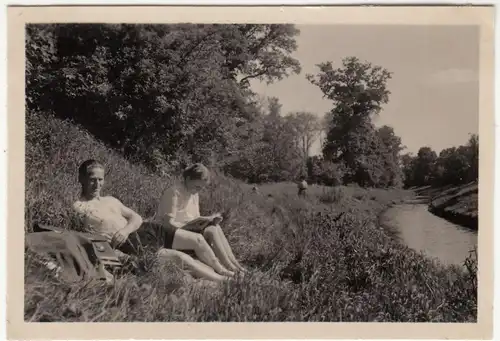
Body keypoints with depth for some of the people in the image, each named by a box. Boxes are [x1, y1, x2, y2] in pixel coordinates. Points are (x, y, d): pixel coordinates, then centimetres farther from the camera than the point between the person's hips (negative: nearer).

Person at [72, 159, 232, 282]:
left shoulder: (110, 200, 18)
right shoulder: (79, 207, -3)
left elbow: (137, 218, 11)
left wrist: (126, 230, -13)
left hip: (142, 229, 8)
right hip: (129, 243, -8)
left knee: (197, 239, 5)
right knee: (181, 258, -20)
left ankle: (222, 271, 25)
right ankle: (223, 281, -2)